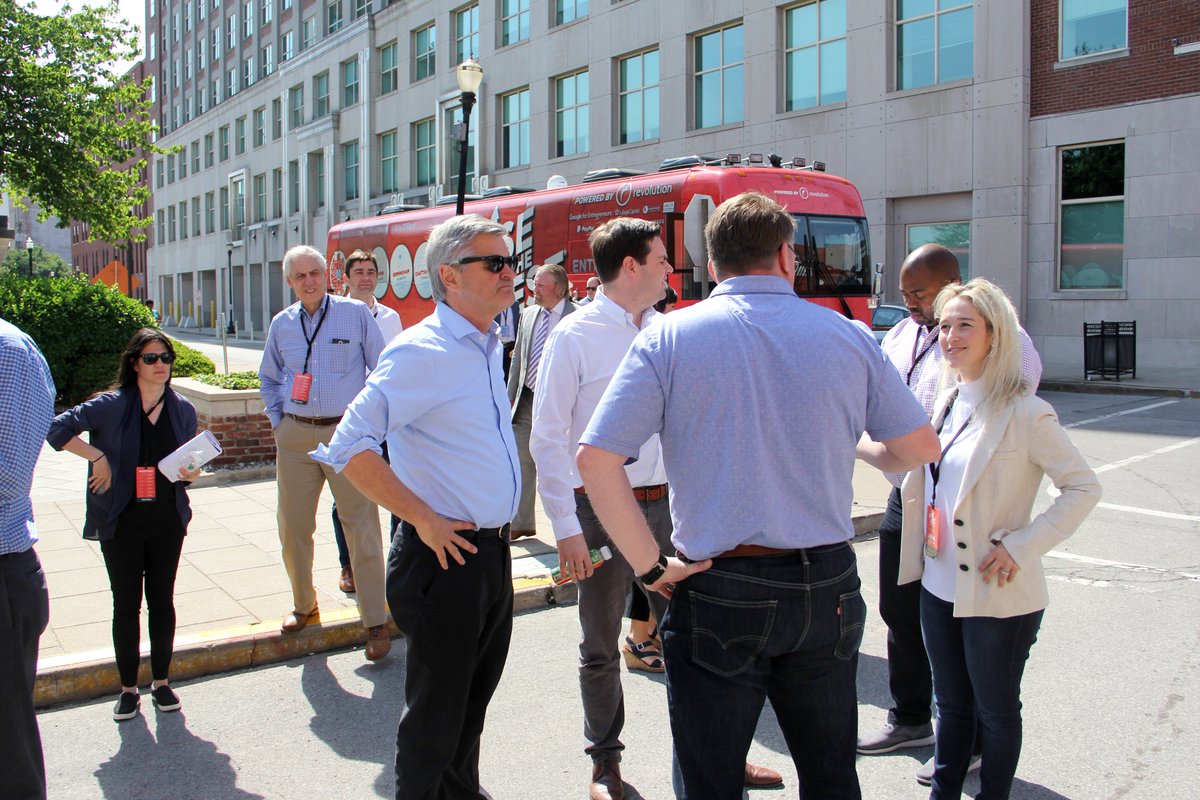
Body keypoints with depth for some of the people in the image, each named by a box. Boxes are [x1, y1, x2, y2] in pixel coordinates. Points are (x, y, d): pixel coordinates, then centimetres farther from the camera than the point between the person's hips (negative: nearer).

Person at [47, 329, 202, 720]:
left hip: (167, 521, 3)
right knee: (126, 604, 6)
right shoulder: (112, 405, -8)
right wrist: (97, 457, -16)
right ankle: (128, 688, 19)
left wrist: (191, 472, -8)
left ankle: (161, 681, 25)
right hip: (121, 523, -3)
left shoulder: (183, 409, 4)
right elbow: (58, 429, -14)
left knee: (161, 601, 11)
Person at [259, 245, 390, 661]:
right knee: (293, 527, 10)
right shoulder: (282, 324, 11)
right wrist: (278, 420, 13)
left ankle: (376, 622, 3)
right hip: (296, 437, 4)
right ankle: (303, 606, 30)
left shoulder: (355, 314, -1)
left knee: (362, 528, -4)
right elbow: (268, 378, 25)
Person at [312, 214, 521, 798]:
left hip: (493, 549, 8)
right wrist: (424, 521, -20)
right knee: (436, 709, 8)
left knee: (475, 693, 23)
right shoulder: (422, 352, -18)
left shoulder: (488, 345, 9)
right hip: (446, 555, -8)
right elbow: (349, 448, -24)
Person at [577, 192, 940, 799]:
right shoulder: (847, 335, 0)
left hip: (718, 591, -3)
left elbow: (595, 459, -14)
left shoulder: (669, 337, -7)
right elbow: (920, 448, 8)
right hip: (827, 589, 3)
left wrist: (650, 567, -7)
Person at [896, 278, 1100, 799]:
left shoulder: (1025, 413, -16)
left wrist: (1022, 546, -19)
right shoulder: (947, 403, 6)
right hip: (940, 585, 7)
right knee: (951, 703, 21)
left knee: (996, 711, 13)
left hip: (997, 594, -6)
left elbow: (1084, 487, -15)